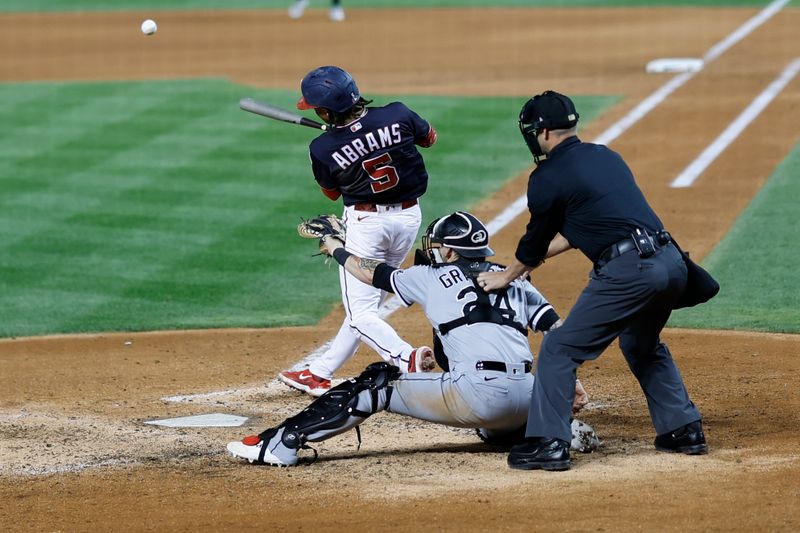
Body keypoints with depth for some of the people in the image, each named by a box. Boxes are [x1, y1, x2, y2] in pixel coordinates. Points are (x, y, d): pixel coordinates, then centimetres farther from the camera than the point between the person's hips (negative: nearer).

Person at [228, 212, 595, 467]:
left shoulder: (434, 277, 12)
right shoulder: (515, 282, 22)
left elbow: (370, 273, 24)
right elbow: (558, 332, 11)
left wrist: (334, 246, 40)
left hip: (478, 394, -6)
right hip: (529, 401, 6)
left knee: (377, 385, 6)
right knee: (496, 428, 41)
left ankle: (280, 444, 0)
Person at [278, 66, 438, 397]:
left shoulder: (323, 148, -17)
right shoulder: (397, 116, -12)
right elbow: (429, 138, 11)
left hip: (365, 222, -5)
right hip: (409, 217, 5)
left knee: (360, 313, -1)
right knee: (368, 302, 17)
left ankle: (406, 358, -27)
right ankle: (320, 374, 26)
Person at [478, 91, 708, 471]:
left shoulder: (548, 176, -1)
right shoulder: (606, 157, 22)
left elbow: (536, 240, 12)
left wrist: (507, 277, 30)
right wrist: (530, 260, 39)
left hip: (627, 271, -8)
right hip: (672, 263, 8)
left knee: (560, 350, 3)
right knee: (642, 344, 31)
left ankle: (548, 442, -1)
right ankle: (684, 429, 29)